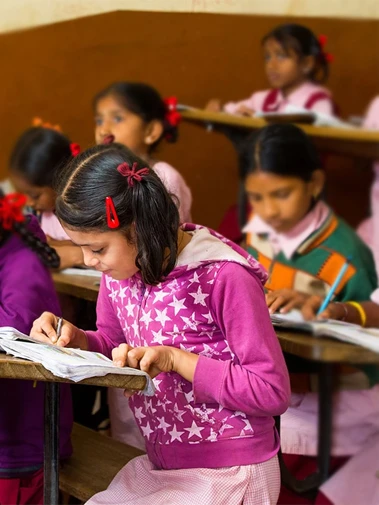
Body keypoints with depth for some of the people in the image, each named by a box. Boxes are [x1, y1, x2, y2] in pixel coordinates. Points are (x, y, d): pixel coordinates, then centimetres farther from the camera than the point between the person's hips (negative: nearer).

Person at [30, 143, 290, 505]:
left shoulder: (224, 276, -22)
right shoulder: (119, 265, -2)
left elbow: (273, 392, -19)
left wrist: (176, 359, -24)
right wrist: (76, 340, -7)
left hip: (227, 474, -7)